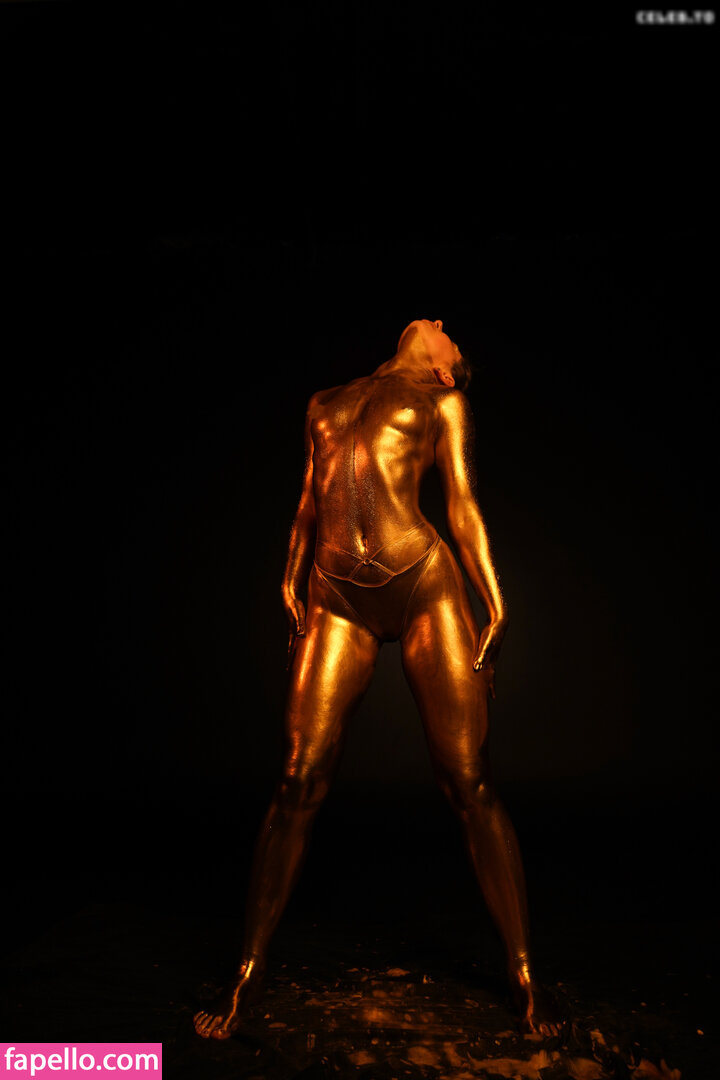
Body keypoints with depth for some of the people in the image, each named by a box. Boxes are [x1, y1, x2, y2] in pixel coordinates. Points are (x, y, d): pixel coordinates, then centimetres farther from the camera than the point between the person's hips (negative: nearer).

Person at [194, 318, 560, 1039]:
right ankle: (246, 976, 13)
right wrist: (292, 581, 14)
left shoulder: (443, 402, 17)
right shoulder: (324, 405, 25)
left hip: (424, 582, -1)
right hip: (338, 600, 2)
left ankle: (523, 978, 14)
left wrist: (496, 606, 2)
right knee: (299, 783, -3)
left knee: (470, 785, -2)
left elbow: (463, 505, 10)